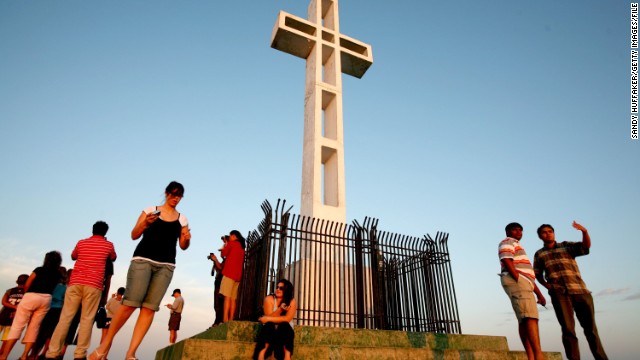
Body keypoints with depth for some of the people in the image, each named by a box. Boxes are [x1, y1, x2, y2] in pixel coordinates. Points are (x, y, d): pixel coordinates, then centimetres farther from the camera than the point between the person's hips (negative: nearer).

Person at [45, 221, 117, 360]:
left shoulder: (81, 242, 14)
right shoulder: (108, 245, 8)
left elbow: (73, 256, 32)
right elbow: (113, 258, 28)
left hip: (75, 282, 2)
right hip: (94, 285, -2)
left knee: (66, 317, 3)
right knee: (87, 319, 0)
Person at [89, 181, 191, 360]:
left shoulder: (182, 219, 12)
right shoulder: (150, 210, 7)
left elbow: (183, 246, 12)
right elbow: (134, 235, 3)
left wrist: (187, 239, -11)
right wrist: (145, 223, -16)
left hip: (166, 266, 2)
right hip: (143, 259, -2)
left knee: (149, 308, -5)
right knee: (130, 303, -12)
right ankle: (106, 343, 9)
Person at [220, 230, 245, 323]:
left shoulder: (231, 243, 3)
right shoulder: (242, 247, 22)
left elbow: (223, 254, 3)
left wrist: (224, 246, 21)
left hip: (230, 273, -7)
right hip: (238, 275, 7)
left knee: (227, 297, -12)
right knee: (233, 298, 3)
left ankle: (225, 319, -18)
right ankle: (230, 320, -3)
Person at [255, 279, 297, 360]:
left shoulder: (292, 301, -9)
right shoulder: (269, 299, -9)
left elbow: (287, 318, -20)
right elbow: (269, 316, -17)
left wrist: (269, 319, -26)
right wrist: (280, 309, -34)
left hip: (285, 330, 0)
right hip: (270, 329, 0)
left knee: (284, 325, -32)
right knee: (269, 325, -31)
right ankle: (262, 352, -31)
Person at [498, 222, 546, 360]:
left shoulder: (518, 248, 33)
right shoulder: (507, 242, 4)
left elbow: (527, 274, 28)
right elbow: (506, 261, -14)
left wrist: (539, 294, 21)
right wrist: (518, 280, -22)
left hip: (522, 282, 10)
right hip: (515, 281, -10)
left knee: (524, 320, 1)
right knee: (530, 317, -20)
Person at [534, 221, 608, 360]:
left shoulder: (567, 246, 16)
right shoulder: (539, 254, 19)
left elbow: (585, 246, -3)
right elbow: (538, 274, 20)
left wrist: (585, 231, -21)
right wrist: (546, 284, 0)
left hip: (579, 290, 0)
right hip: (558, 293, 0)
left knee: (590, 327, 0)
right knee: (568, 329, -7)